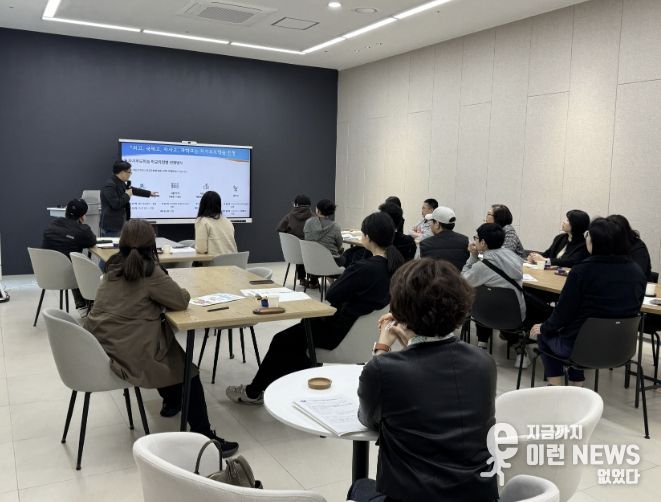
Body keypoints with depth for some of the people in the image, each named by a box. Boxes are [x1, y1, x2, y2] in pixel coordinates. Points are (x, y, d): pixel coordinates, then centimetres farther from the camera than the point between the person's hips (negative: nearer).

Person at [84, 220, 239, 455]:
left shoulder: (114, 266, 7)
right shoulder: (149, 271, -14)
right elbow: (181, 301, -8)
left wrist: (158, 297, 10)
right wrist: (182, 292, 12)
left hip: (100, 347, 8)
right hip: (127, 355, -7)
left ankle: (171, 400, 43)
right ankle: (203, 437, 12)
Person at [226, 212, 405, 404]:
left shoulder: (365, 268, -29)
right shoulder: (395, 264, -5)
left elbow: (331, 295, -18)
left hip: (346, 332, -8)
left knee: (282, 341, 10)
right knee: (307, 323, 27)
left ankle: (254, 392, 28)